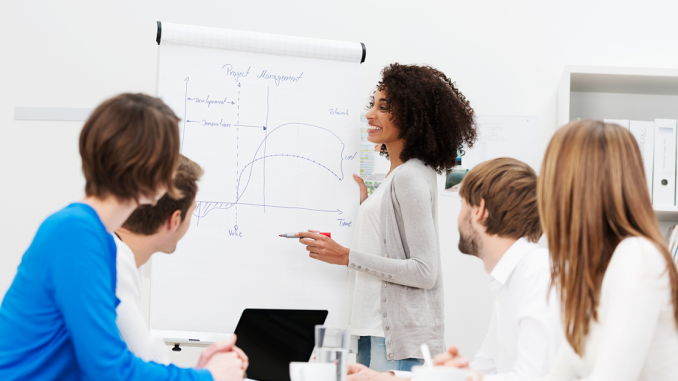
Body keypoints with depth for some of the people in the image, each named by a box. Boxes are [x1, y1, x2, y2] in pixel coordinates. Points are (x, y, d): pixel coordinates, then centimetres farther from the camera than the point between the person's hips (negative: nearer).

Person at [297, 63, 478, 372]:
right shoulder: (401, 173, 16)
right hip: (377, 329, 10)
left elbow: (425, 272, -18)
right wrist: (366, 202, 20)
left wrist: (348, 257, -17)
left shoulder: (409, 178, -13)